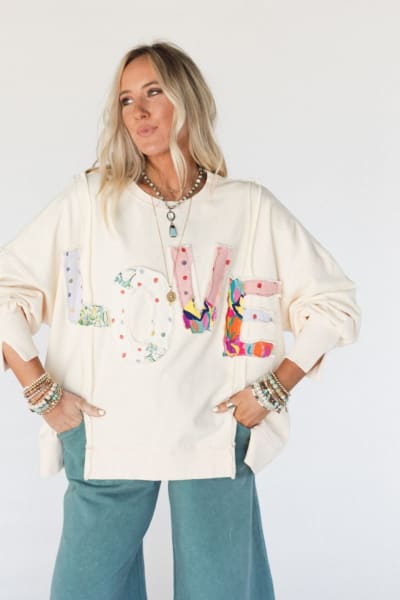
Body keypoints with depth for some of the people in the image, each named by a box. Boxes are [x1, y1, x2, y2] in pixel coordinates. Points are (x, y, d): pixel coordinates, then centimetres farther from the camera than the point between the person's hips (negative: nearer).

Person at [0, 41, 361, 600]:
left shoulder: (250, 206, 2)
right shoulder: (91, 197, 1)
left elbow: (333, 303, 5)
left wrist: (273, 389, -2)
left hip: (215, 435, 0)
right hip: (106, 437, 0)